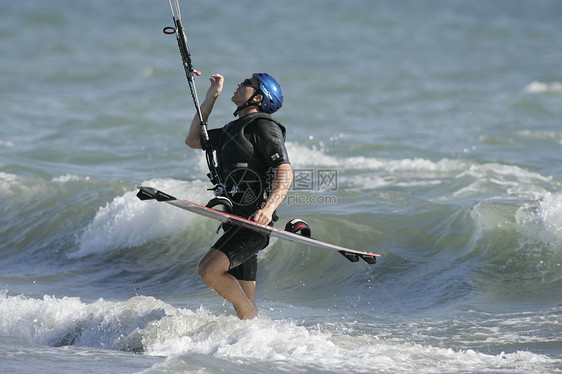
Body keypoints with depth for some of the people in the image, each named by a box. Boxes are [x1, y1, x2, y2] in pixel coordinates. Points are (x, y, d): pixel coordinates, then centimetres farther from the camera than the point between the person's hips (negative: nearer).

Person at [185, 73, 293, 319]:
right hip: (239, 222, 9)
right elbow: (193, 140, 28)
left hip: (254, 221, -9)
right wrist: (210, 98, 21)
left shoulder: (263, 127, -8)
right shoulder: (235, 129, 19)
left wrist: (268, 207, -35)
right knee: (243, 304, 8)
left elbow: (285, 174, -18)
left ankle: (253, 319, -10)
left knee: (209, 269, -23)